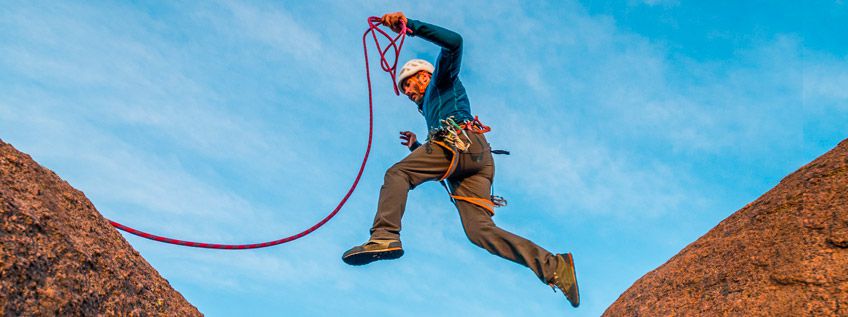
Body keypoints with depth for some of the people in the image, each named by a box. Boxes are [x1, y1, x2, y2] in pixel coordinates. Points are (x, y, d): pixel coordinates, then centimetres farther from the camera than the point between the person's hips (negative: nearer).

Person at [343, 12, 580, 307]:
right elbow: (441, 164, 40)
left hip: (461, 140, -7)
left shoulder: (443, 81, 25)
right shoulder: (432, 110, 44)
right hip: (481, 161, 7)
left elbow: (453, 42, 4)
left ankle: (385, 237, -34)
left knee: (397, 173, -10)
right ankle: (553, 267, -24)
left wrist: (409, 25, 2)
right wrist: (417, 147, 39)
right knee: (480, 230, -12)